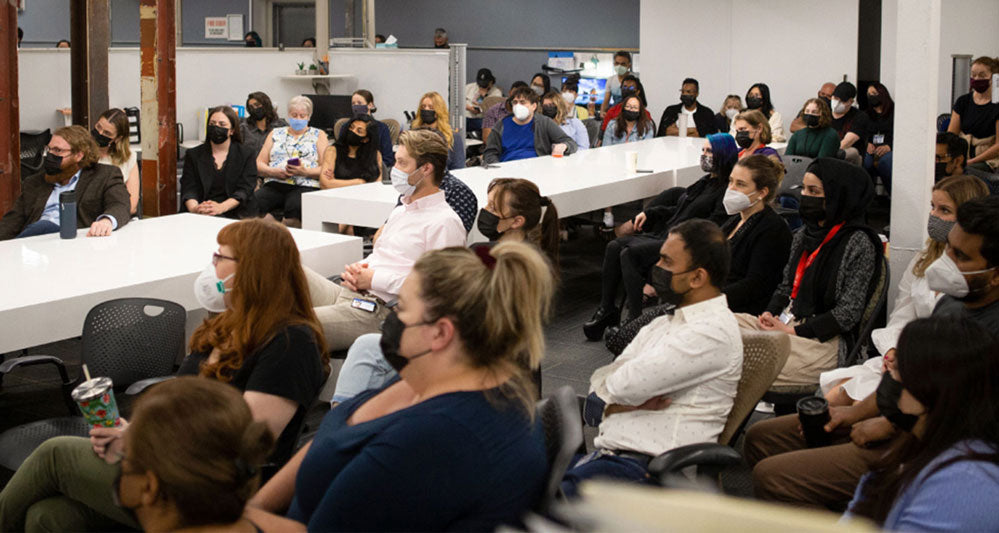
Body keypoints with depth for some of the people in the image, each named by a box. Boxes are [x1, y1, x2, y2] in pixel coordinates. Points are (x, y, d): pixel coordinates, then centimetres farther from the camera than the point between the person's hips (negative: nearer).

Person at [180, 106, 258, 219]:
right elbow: (189, 189, 4)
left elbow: (244, 190, -3)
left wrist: (221, 207, -23)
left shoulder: (247, 156, 9)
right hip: (200, 215, 2)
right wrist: (194, 208, -21)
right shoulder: (193, 155, 15)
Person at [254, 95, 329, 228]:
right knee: (254, 202, -32)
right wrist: (273, 171, -5)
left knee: (295, 206, -39)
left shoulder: (318, 135, 17)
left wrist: (305, 171, -14)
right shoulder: (275, 134, 24)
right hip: (274, 184, 3)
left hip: (305, 186, -2)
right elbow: (259, 165, 17)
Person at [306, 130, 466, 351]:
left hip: (378, 310, -9)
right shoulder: (400, 212, 25)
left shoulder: (445, 223, -6)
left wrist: (373, 279, -12)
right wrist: (357, 269, 7)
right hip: (345, 292, 9)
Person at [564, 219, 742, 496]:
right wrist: (622, 404, -5)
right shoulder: (661, 325, 22)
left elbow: (628, 384, -15)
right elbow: (599, 386, 17)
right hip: (604, 452, 9)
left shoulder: (715, 330, -8)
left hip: (647, 468, -9)